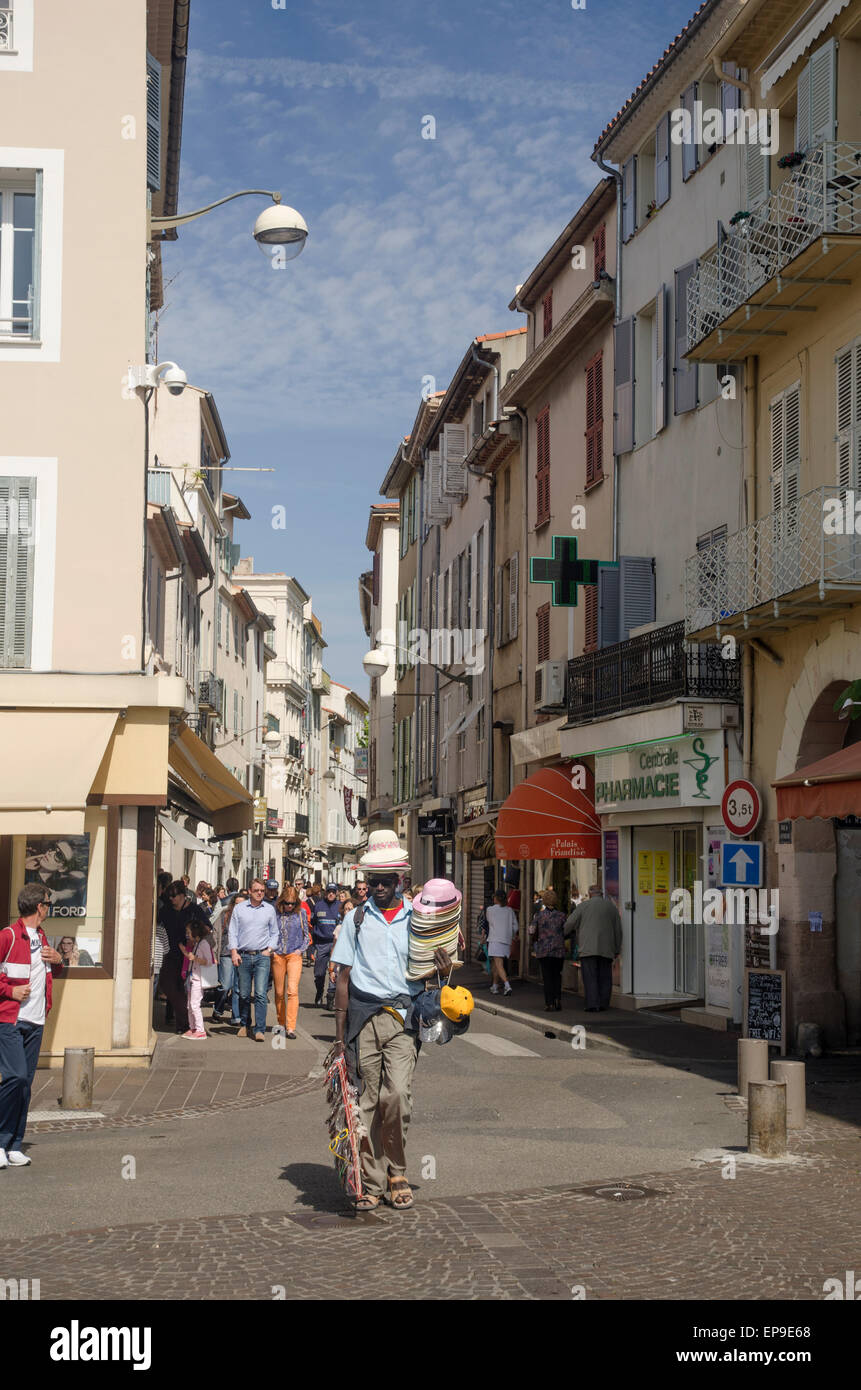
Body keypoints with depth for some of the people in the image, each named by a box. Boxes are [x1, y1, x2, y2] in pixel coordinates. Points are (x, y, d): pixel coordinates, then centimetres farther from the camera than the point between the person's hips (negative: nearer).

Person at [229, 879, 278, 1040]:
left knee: (260, 994, -10)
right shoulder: (239, 908, 7)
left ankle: (260, 1030, -11)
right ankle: (244, 1024, 22)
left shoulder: (269, 909, 9)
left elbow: (274, 933, 16)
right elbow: (232, 931, 7)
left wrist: (270, 949, 2)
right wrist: (234, 952, -3)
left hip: (262, 956, -1)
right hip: (243, 956, 1)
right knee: (244, 994, 5)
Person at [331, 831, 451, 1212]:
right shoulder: (356, 920, 8)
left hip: (402, 1015, 0)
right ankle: (371, 1180, 8)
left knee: (397, 1093, -13)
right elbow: (343, 978, 8)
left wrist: (444, 968, -7)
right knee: (367, 1099, 0)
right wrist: (340, 1033, 2)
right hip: (363, 1015, 0)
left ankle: (396, 1174, 5)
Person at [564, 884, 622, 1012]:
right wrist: (617, 949, 18)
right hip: (606, 949, 3)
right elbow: (618, 929, 11)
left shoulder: (584, 905, 1)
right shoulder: (611, 906, 10)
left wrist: (563, 934, 20)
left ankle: (592, 1005, -12)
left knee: (590, 977, -4)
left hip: (588, 947, -3)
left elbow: (570, 923, -1)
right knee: (604, 978, 8)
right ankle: (603, 1005, 6)